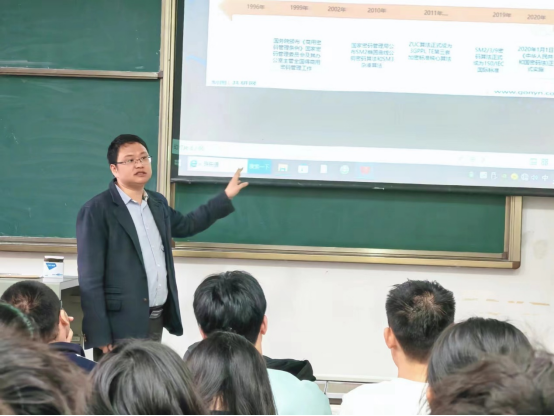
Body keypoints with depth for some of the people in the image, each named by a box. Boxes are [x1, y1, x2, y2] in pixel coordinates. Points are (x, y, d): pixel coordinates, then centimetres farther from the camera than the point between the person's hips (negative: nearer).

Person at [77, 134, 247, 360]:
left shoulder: (157, 203, 13)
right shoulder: (97, 210, -10)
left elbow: (185, 224, 34)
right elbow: (90, 278, -13)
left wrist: (226, 197, 31)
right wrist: (99, 335, -17)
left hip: (157, 320, 7)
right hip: (121, 324, -7)